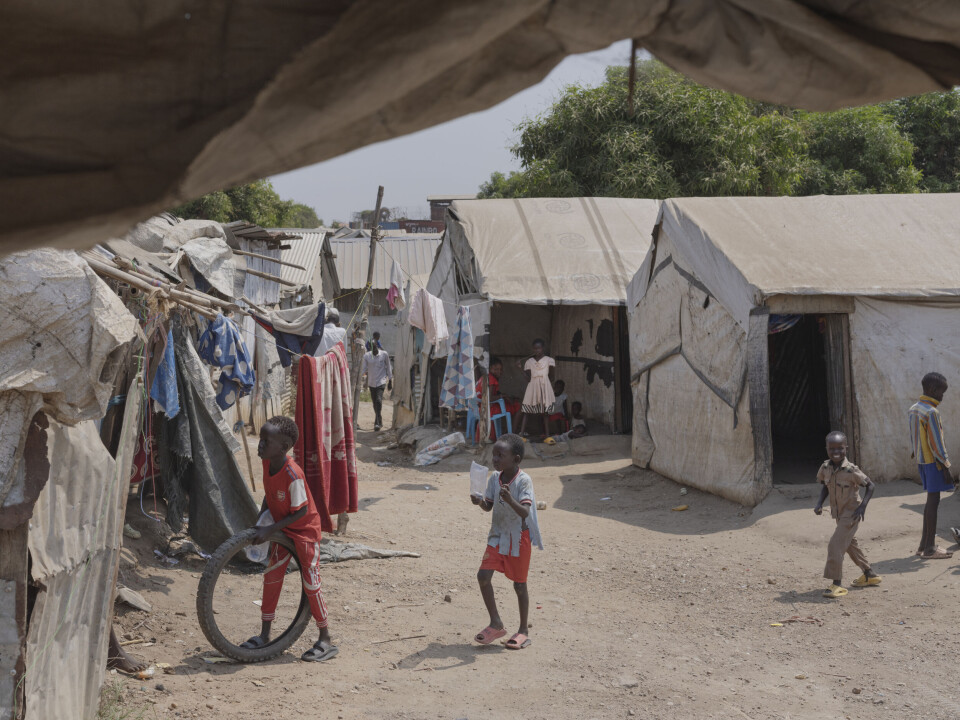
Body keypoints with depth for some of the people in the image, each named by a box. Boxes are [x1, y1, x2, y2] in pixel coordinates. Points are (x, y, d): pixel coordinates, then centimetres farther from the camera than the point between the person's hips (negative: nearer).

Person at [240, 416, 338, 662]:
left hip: (304, 530, -8)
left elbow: (301, 511, -26)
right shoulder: (267, 463, -9)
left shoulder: (293, 475, -33)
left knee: (310, 583, -3)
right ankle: (265, 635, 24)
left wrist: (271, 530, -24)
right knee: (272, 577, 11)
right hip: (281, 529, 8)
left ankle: (326, 640, 10)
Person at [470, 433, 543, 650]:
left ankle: (524, 631, 21)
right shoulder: (495, 478, 0)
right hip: (498, 535, 5)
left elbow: (525, 512, -28)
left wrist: (510, 500, -45)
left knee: (519, 584, 5)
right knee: (483, 575, -5)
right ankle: (495, 624, 11)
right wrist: (479, 501, -16)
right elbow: (489, 507, 6)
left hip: (519, 538, -5)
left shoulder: (524, 481, -18)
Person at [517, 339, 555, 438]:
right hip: (532, 388, 1)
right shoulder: (529, 361, 9)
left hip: (544, 388, -1)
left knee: (544, 412, 2)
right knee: (526, 411, -5)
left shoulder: (549, 360, 4)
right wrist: (522, 368, -2)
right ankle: (522, 432, -8)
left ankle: (547, 433, 5)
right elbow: (528, 379, 4)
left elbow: (551, 379, 7)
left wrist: (552, 367, -6)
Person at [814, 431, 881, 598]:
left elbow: (870, 485, -14)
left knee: (835, 545, -15)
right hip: (838, 514, 8)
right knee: (850, 544, 21)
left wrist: (863, 506, -22)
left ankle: (837, 584, -9)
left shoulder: (851, 470, -24)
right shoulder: (825, 468, -6)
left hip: (851, 514, -8)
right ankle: (869, 575, 39)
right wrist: (820, 503, -4)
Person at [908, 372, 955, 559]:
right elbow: (936, 442, -18)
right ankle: (930, 548, -3)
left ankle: (924, 544, 19)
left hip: (922, 460, 9)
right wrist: (946, 466, -14)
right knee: (933, 501, -5)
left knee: (931, 500, 15)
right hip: (934, 460, -9)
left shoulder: (913, 409, 11)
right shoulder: (931, 412, -17)